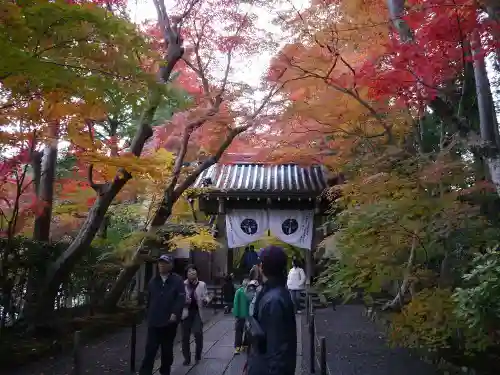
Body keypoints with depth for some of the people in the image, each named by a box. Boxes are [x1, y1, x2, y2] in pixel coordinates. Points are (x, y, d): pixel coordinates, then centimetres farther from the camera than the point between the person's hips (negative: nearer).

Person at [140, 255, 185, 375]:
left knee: (167, 350, 12)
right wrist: (149, 315, 15)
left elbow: (181, 298, -13)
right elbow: (149, 300, 17)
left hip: (169, 321, -2)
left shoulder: (177, 280, -3)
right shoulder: (153, 281, 12)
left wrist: (175, 313, -23)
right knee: (150, 349, -4)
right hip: (154, 321, 2)